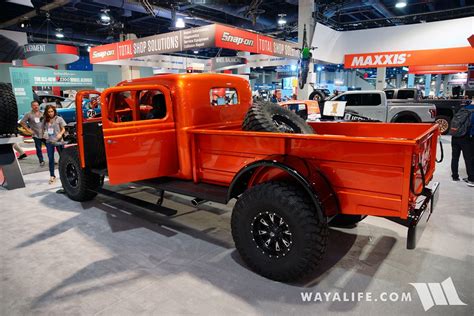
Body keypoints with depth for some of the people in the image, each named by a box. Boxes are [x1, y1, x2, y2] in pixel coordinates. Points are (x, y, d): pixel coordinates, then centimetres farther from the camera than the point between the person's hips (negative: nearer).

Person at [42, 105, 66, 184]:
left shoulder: (59, 119, -2)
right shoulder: (45, 120, 9)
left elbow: (63, 129, 1)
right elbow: (43, 129, 18)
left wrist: (60, 134, -18)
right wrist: (44, 134, -3)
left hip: (58, 141, -3)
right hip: (49, 142, 3)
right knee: (50, 159, 4)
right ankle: (52, 176, 13)